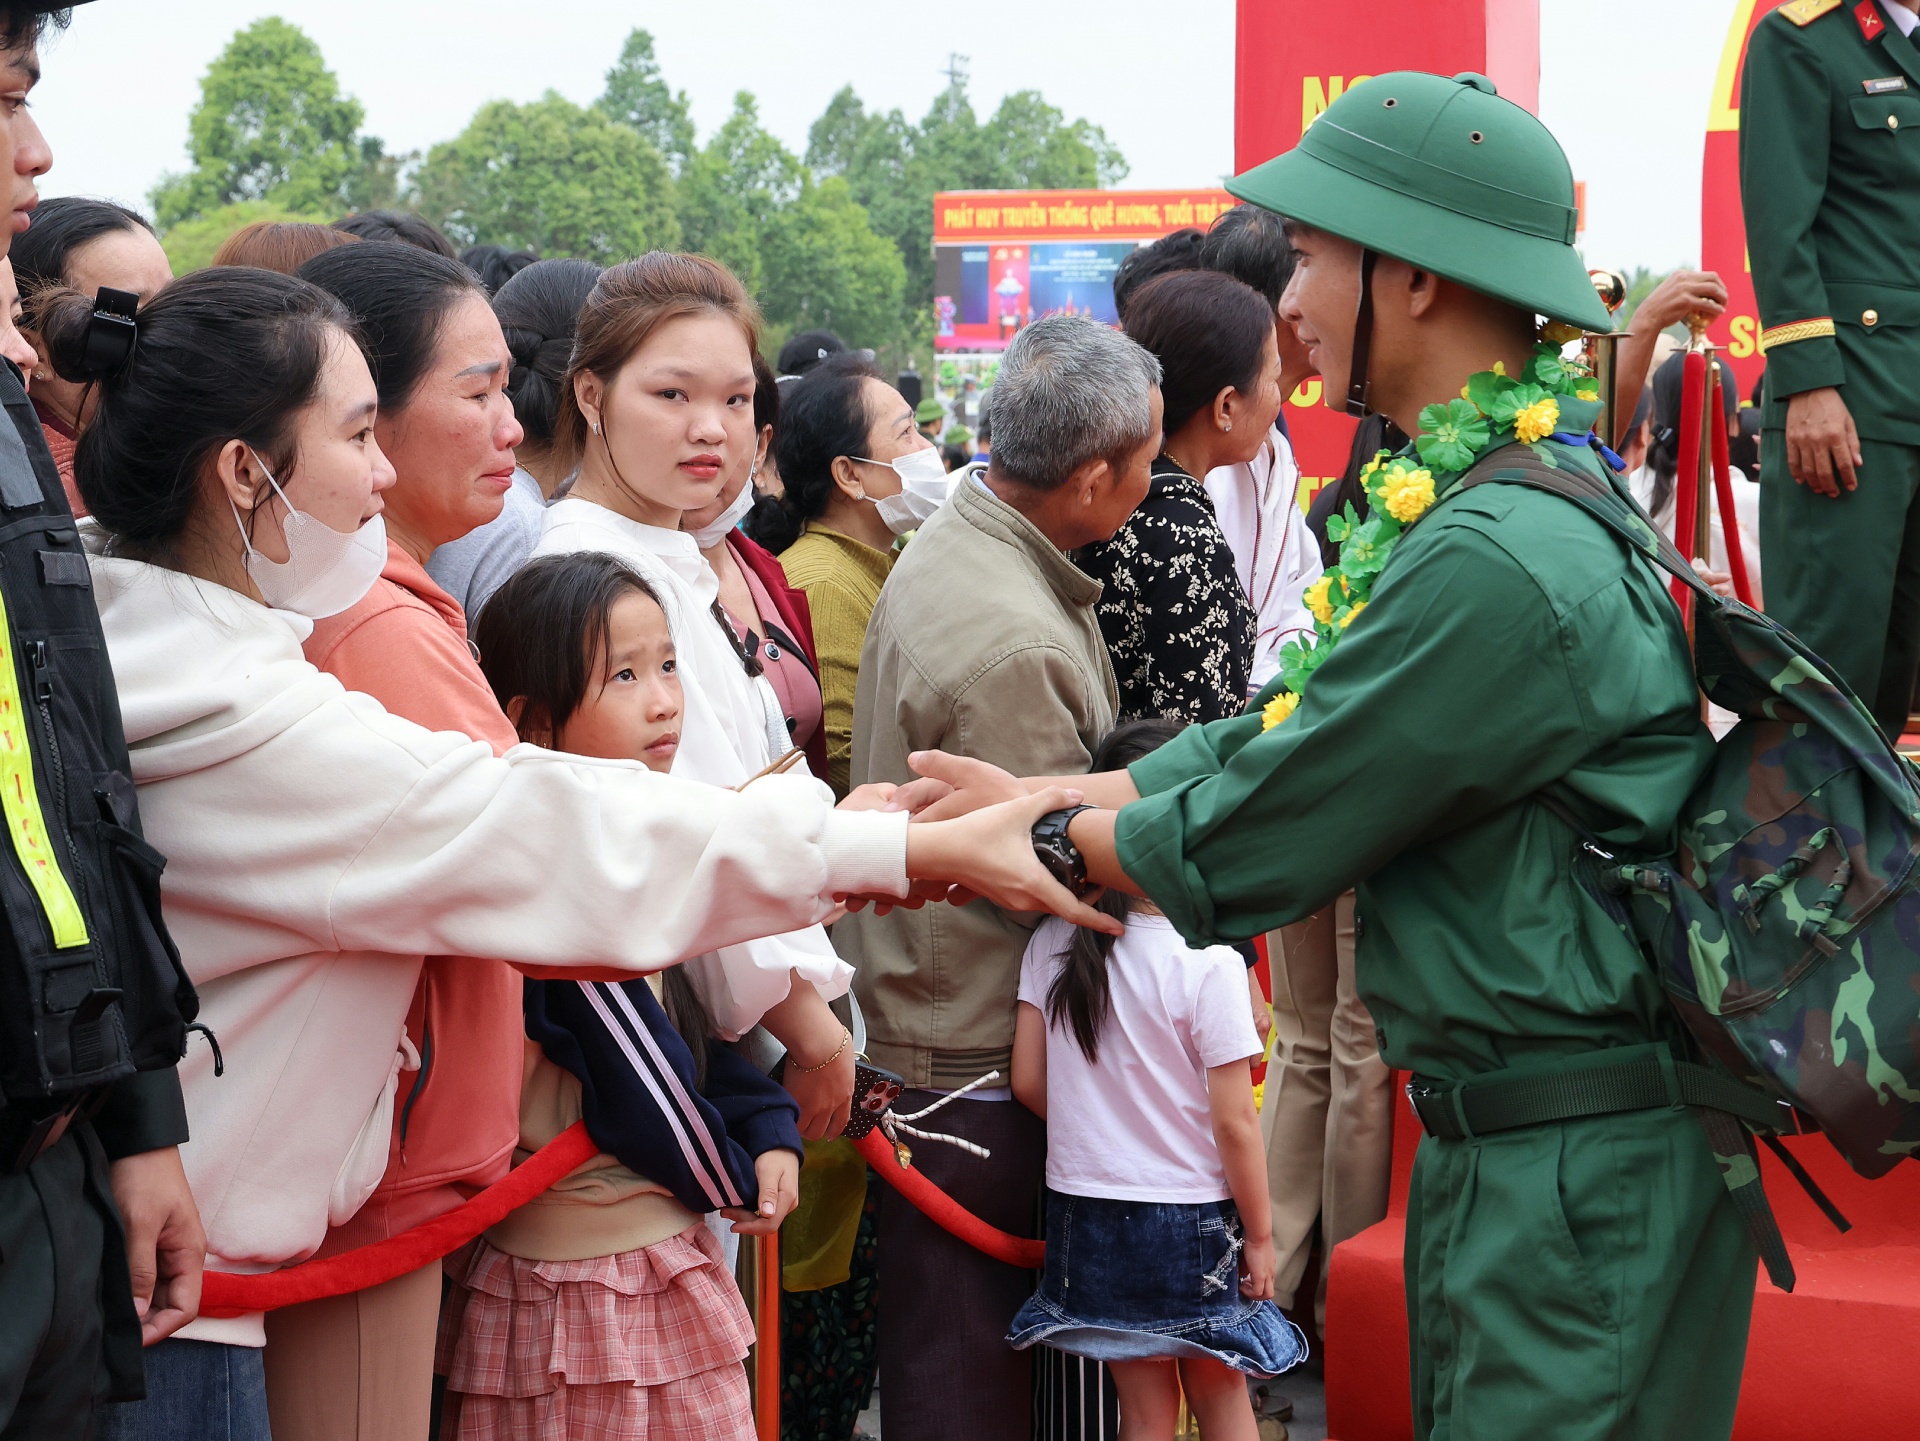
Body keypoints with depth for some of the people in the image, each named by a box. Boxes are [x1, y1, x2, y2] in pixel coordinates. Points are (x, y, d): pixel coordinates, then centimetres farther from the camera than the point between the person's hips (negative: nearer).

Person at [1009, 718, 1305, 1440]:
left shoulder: (1052, 946, -5)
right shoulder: (1209, 962, -17)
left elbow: (1028, 1083, 0)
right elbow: (1234, 1124, -14)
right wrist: (1259, 1235, -3)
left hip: (1086, 1214, 4)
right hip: (1191, 1219, -4)